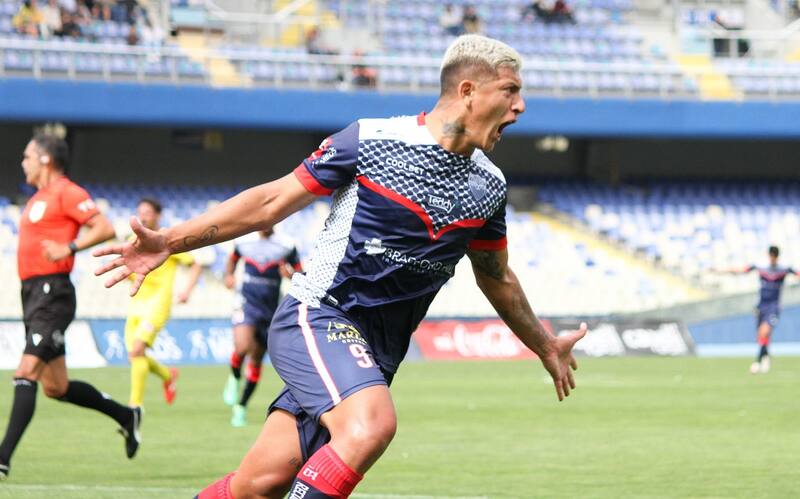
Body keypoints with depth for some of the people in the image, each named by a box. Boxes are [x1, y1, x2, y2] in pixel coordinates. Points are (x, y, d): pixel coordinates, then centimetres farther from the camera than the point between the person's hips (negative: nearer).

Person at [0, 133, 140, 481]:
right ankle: (126, 416, 28)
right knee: (56, 387, 13)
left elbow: (105, 229, -16)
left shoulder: (66, 193, -8)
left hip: (52, 295, -10)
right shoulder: (39, 198, 20)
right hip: (34, 295, 10)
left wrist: (69, 248, -27)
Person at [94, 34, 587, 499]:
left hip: (374, 353, 6)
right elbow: (273, 201, -3)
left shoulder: (489, 186, 8)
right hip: (316, 318, -6)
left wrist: (546, 346, 37)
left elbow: (496, 276, 26)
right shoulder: (370, 140, -9)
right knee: (373, 423, -32)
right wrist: (170, 241, -7)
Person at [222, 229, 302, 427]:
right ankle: (235, 378, 6)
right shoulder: (244, 242, 2)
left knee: (256, 359, 7)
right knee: (242, 347, -27)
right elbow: (233, 259, 24)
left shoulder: (286, 246, -4)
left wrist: (291, 274, -20)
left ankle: (241, 407, 22)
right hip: (247, 302, -1)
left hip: (270, 307, 1)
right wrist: (228, 276, 5)